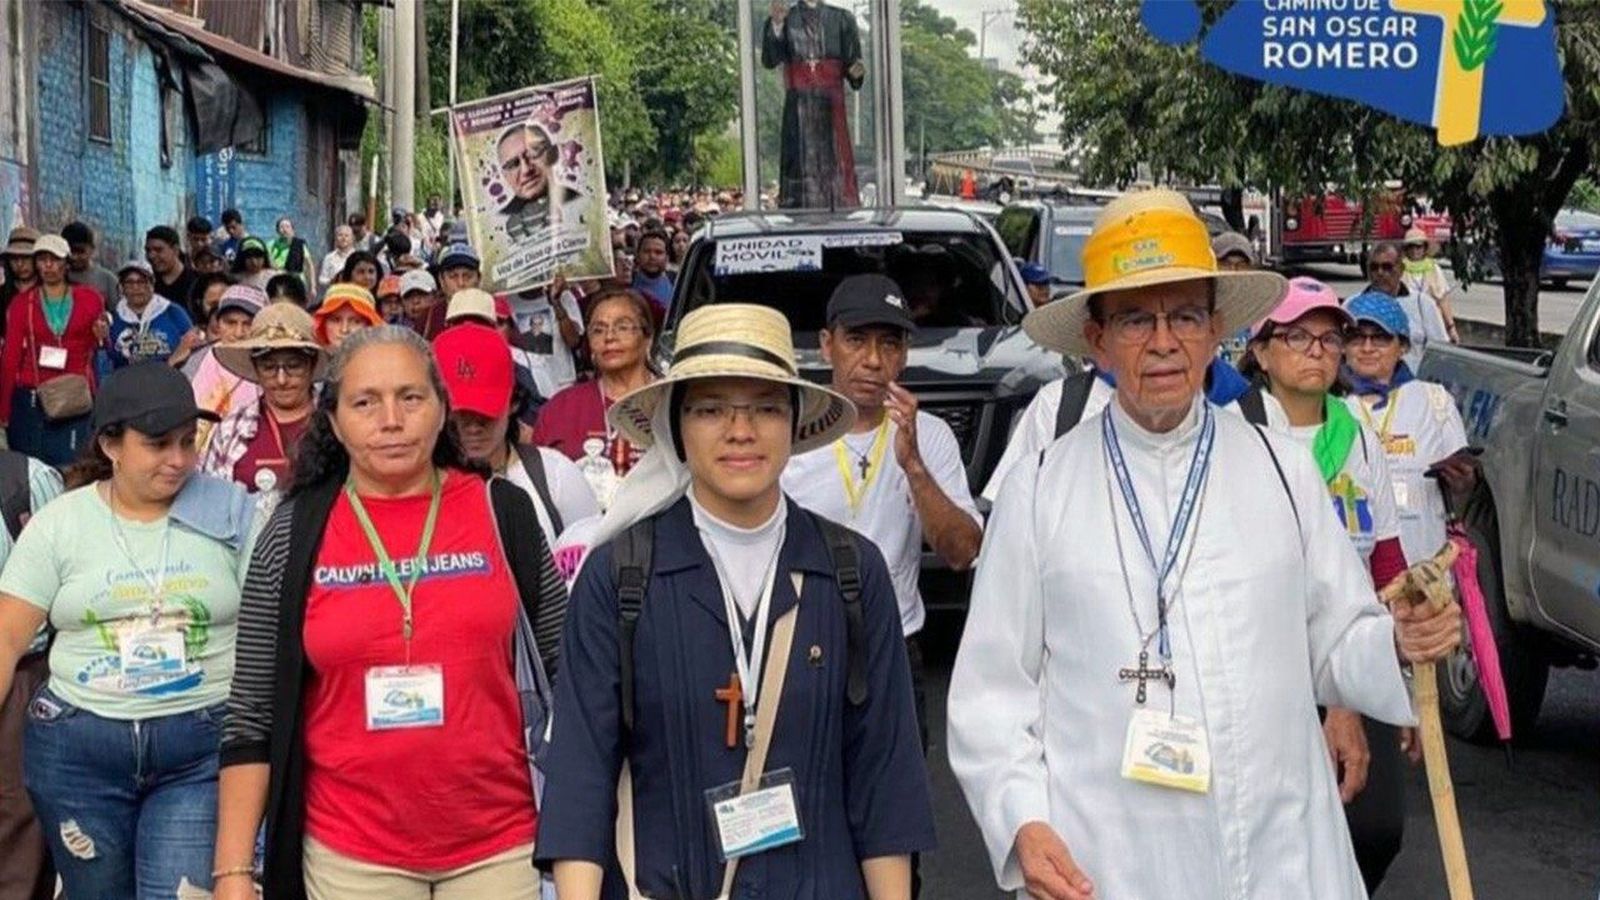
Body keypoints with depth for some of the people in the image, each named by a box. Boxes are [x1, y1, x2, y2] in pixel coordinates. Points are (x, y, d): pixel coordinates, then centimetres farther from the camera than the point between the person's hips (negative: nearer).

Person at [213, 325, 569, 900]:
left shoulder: (500, 510, -2)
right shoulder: (295, 533, -3)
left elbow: (569, 665, 6)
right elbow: (252, 717, 0)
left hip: (499, 840, 0)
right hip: (350, 852, 0)